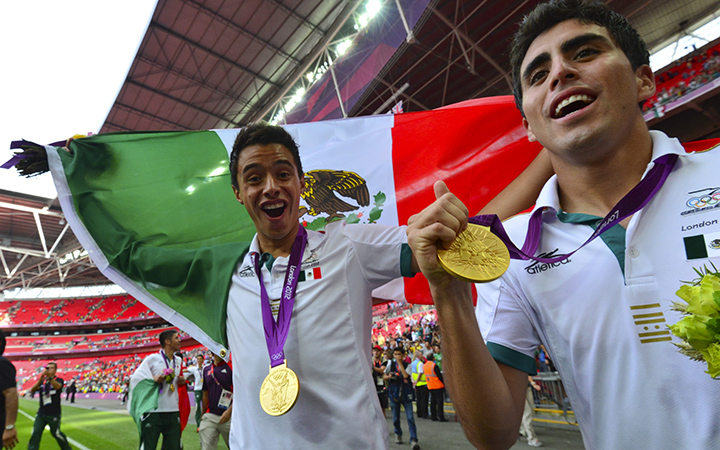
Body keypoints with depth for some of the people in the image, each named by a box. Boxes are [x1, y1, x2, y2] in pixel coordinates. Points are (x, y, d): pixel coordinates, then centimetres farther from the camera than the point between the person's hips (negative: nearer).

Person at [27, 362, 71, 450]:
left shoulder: (59, 380, -3)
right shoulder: (42, 381, 10)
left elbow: (57, 386, -26)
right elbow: (32, 390, -8)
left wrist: (49, 377, -39)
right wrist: (40, 379, -25)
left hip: (54, 414, -4)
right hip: (41, 413, 4)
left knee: (56, 433, 5)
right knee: (35, 433, -7)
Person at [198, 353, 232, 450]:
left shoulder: (232, 367, -3)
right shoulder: (206, 369, 12)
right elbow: (205, 395, 18)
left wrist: (229, 411, -17)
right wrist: (202, 417, 17)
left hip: (229, 417, -3)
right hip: (209, 416, 4)